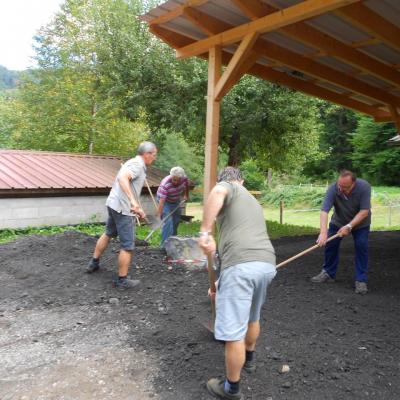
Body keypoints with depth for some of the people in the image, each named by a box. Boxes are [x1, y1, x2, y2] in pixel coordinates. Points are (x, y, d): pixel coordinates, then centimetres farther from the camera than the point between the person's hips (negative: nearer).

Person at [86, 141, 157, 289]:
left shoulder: (135, 163, 16)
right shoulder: (137, 164, -15)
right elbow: (122, 178, -34)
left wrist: (137, 208, 24)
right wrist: (133, 200, -43)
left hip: (114, 204, 11)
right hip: (123, 208, -10)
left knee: (108, 234, 29)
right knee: (127, 246, -1)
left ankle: (94, 263, 43)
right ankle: (122, 280, 9)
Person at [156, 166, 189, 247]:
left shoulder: (184, 178, -23)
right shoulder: (165, 184, -39)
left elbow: (186, 186, 4)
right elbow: (161, 202, -41)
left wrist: (186, 195, 6)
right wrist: (158, 216, -44)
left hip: (176, 201, 6)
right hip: (166, 201, -6)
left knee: (176, 221, 16)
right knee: (168, 222, -20)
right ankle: (165, 245, -16)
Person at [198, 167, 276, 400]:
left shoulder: (226, 187, 12)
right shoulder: (254, 202, 33)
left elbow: (218, 192, -18)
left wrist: (205, 231, -16)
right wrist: (223, 279, 42)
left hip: (242, 266, -8)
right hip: (267, 264, 8)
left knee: (234, 332, 6)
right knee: (252, 318, 31)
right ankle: (249, 359, 54)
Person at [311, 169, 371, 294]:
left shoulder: (364, 187, -33)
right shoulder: (332, 189, -33)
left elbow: (364, 211, -31)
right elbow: (324, 211, -41)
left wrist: (349, 226, -39)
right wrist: (323, 232, -53)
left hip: (360, 222, -1)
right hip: (338, 221, 1)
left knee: (361, 246, -11)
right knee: (330, 244, 0)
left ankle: (361, 280, -1)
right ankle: (328, 273, 19)